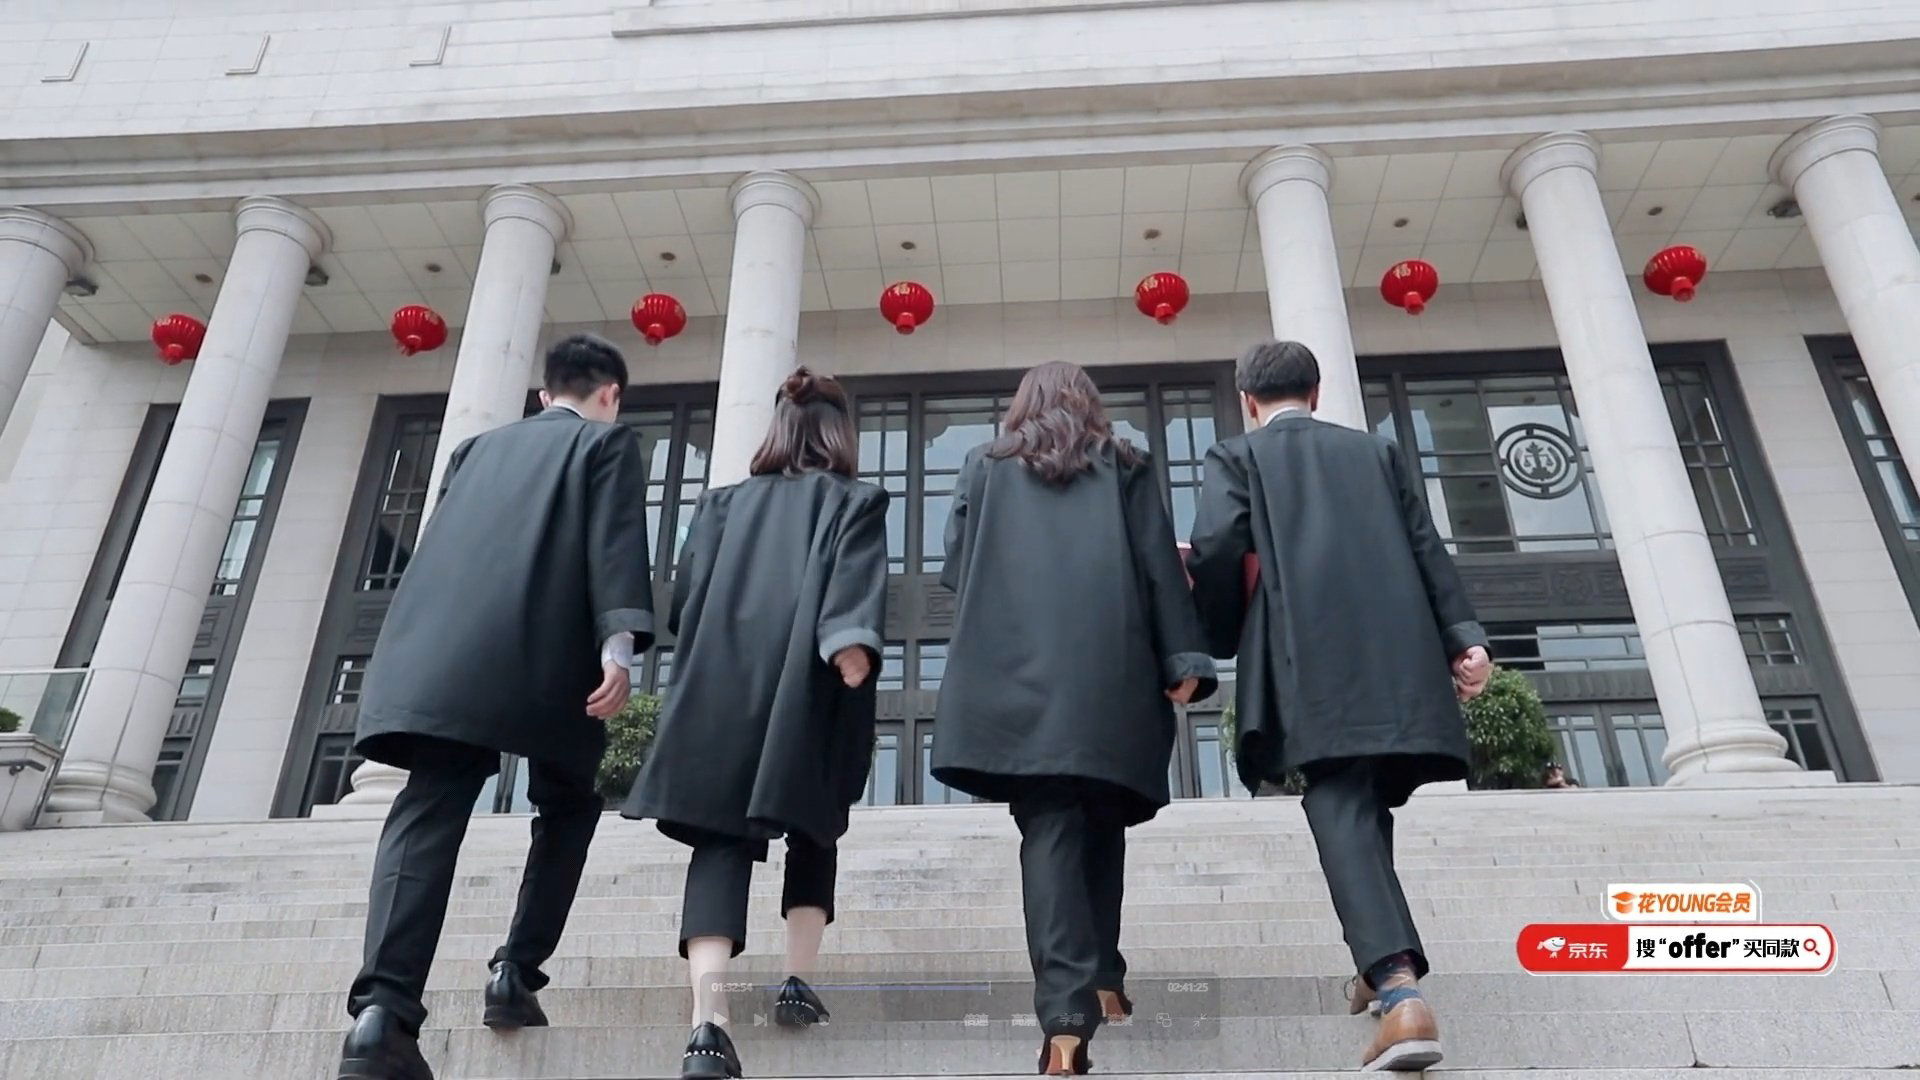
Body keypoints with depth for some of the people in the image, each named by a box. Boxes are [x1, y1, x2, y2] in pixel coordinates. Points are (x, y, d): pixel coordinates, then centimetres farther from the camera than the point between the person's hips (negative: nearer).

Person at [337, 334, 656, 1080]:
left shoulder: (479, 446, 31)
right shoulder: (607, 442, 15)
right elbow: (615, 544, -3)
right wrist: (618, 644, -14)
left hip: (440, 650, 4)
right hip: (544, 655, -3)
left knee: (428, 814, -6)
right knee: (567, 809, 16)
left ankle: (384, 1008, -22)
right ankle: (516, 976, 9)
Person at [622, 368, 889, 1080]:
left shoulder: (724, 504, 19)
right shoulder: (854, 503, 11)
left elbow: (684, 598, 14)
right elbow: (854, 585, -8)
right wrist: (851, 642, -23)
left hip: (722, 687, 2)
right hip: (808, 692, -1)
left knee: (721, 841, -6)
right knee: (812, 833, 18)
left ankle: (708, 1019, -21)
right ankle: (798, 982, 12)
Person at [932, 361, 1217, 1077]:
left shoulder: (984, 466, 18)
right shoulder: (1125, 464, 17)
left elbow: (954, 568, 15)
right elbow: (1159, 563, 7)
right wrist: (1183, 660, 2)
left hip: (1014, 668, -1)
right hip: (1110, 669, 1)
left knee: (1049, 826, -7)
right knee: (1101, 819, 16)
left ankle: (1068, 1009, -20)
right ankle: (1102, 981, 15)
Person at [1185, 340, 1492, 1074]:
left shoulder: (1237, 456, 11)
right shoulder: (1375, 450, 23)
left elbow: (1215, 548, -4)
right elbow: (1426, 548, 14)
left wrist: (1217, 641, 9)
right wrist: (1464, 637, 10)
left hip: (1314, 660, -4)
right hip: (1397, 654, 5)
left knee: (1342, 812, -11)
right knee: (1365, 809, 18)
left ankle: (1400, 992, -25)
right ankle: (1384, 965, 23)